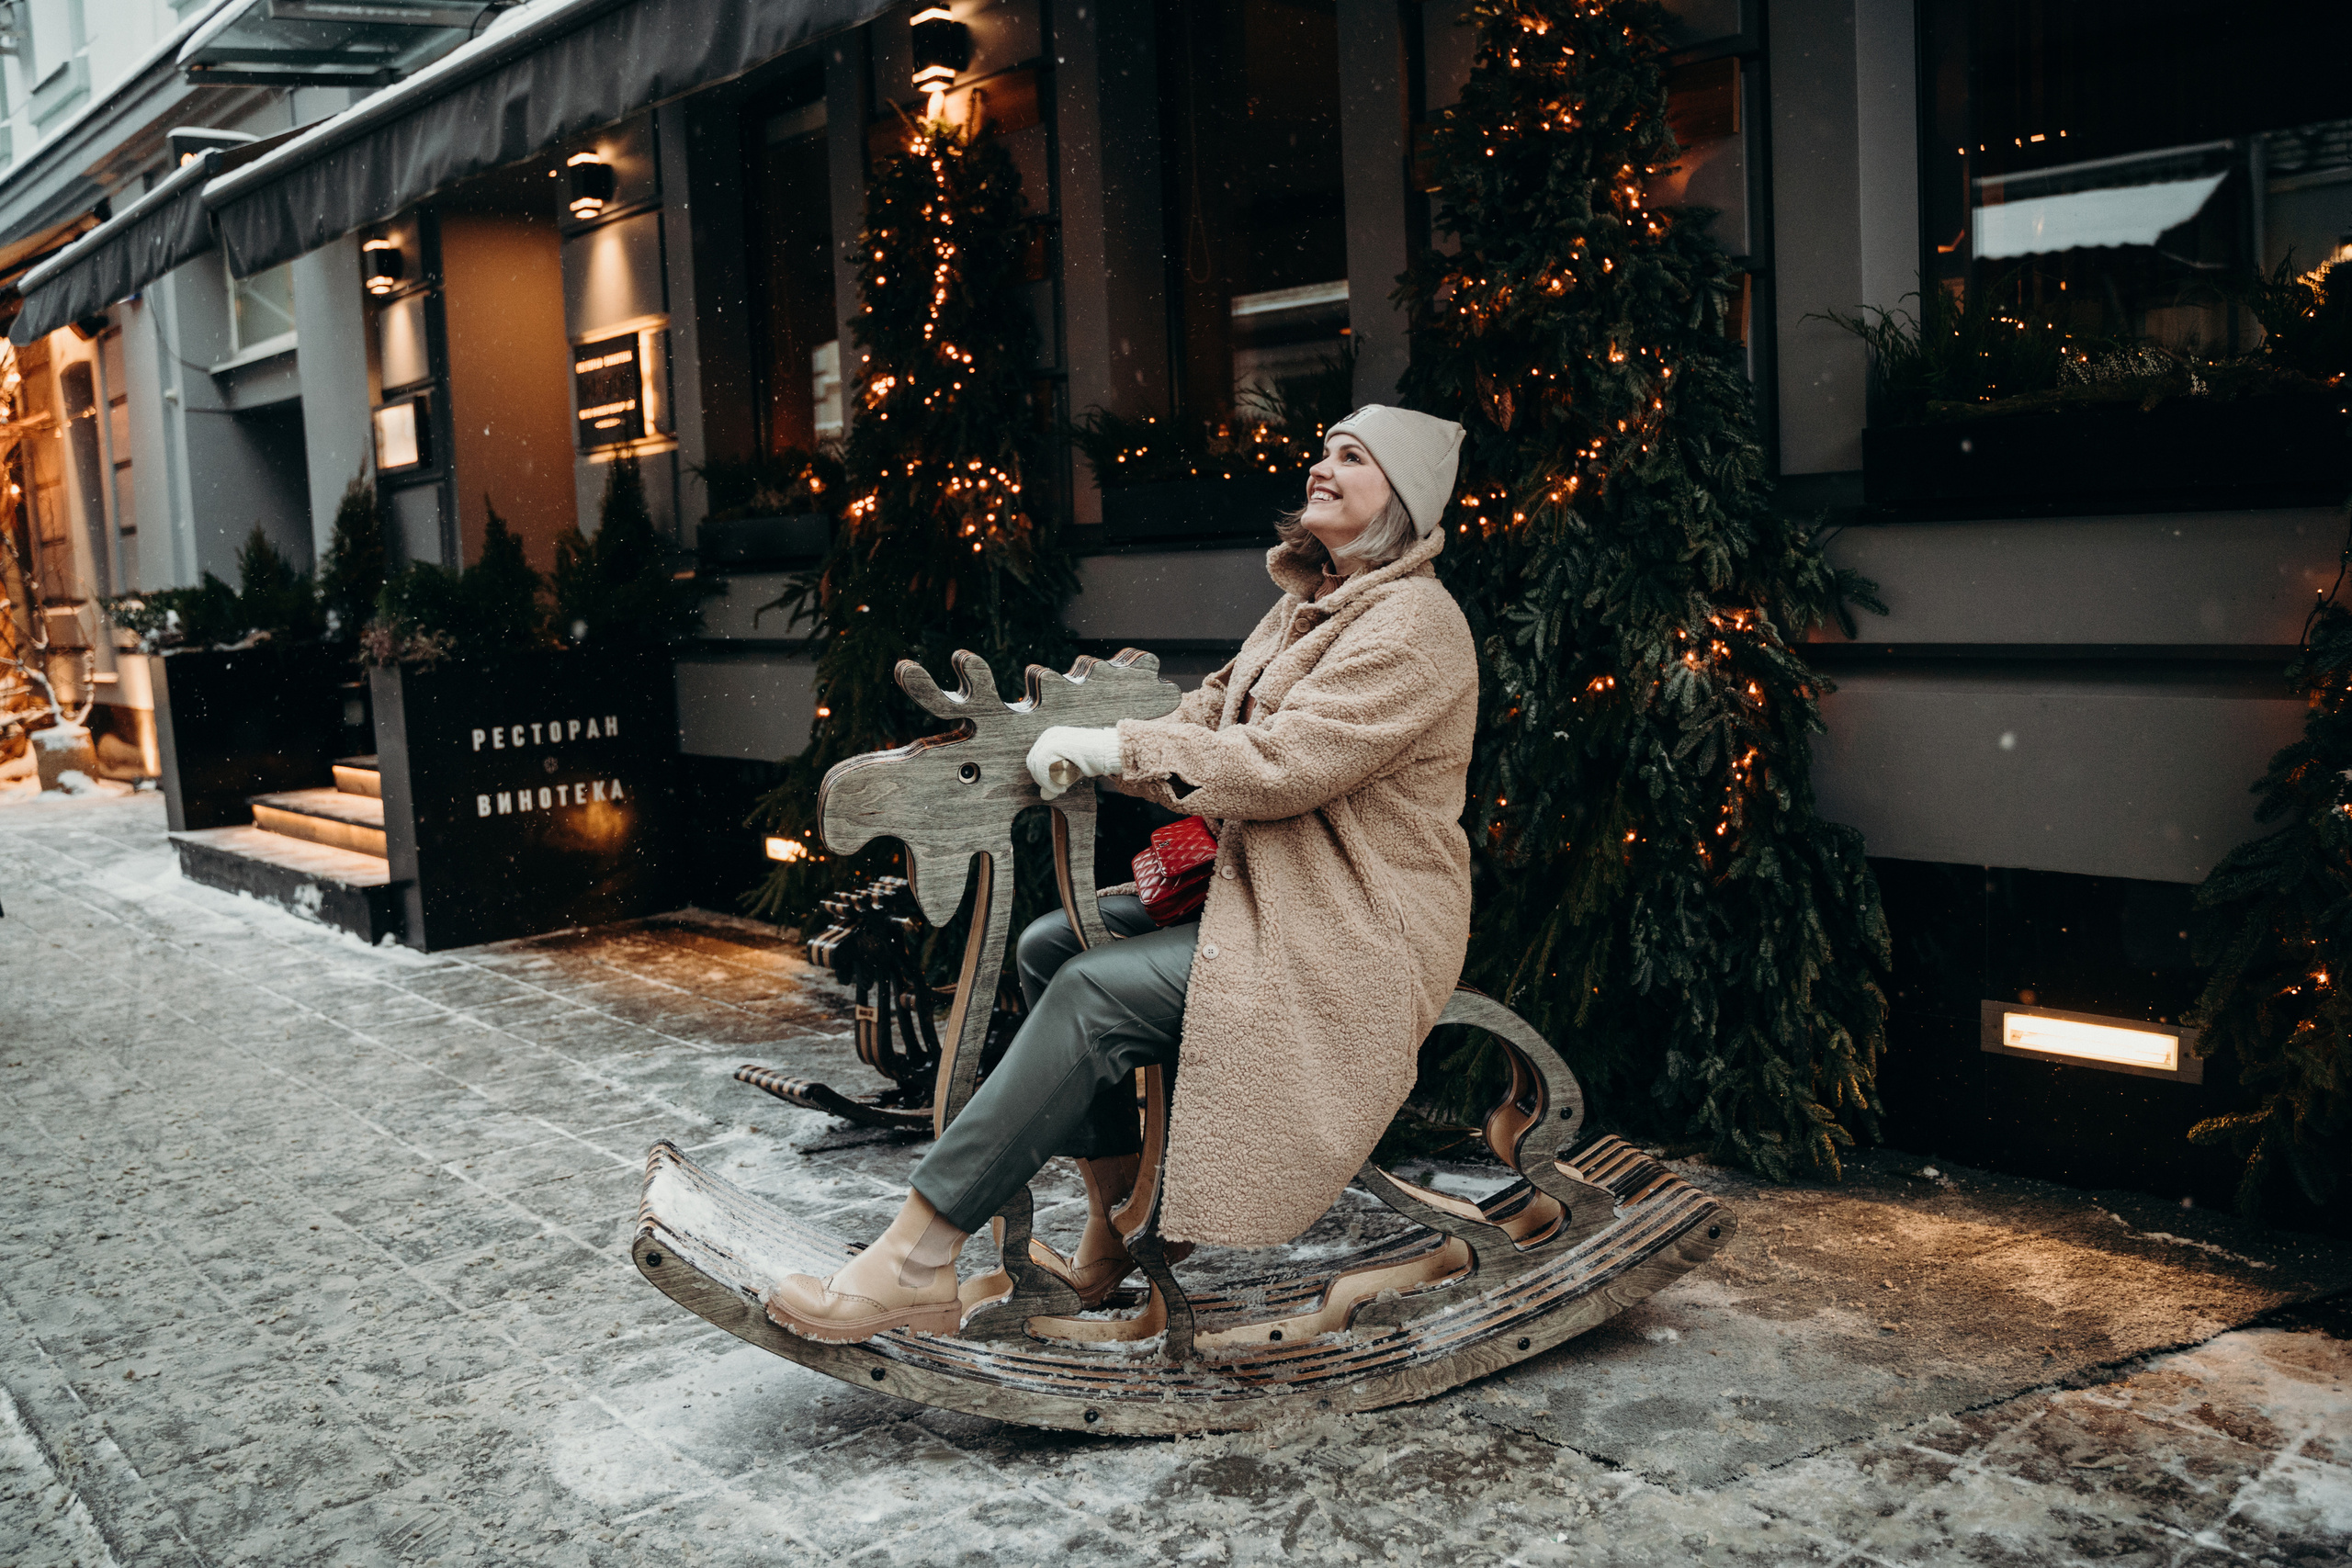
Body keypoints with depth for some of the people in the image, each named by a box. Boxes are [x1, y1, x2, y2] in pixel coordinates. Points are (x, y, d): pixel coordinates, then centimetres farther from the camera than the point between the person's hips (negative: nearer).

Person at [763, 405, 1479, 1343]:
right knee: (1050, 947, 0)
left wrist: (1115, 750, -19)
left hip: (1355, 941, -10)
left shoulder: (1414, 624, -14)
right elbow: (1214, 716, 13)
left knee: (1095, 994, -24)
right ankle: (1116, 1227, 7)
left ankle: (913, 1265, -19)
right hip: (1269, 900, 10)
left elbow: (1282, 764, -24)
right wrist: (1083, 744, -4)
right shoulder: (1309, 606, 18)